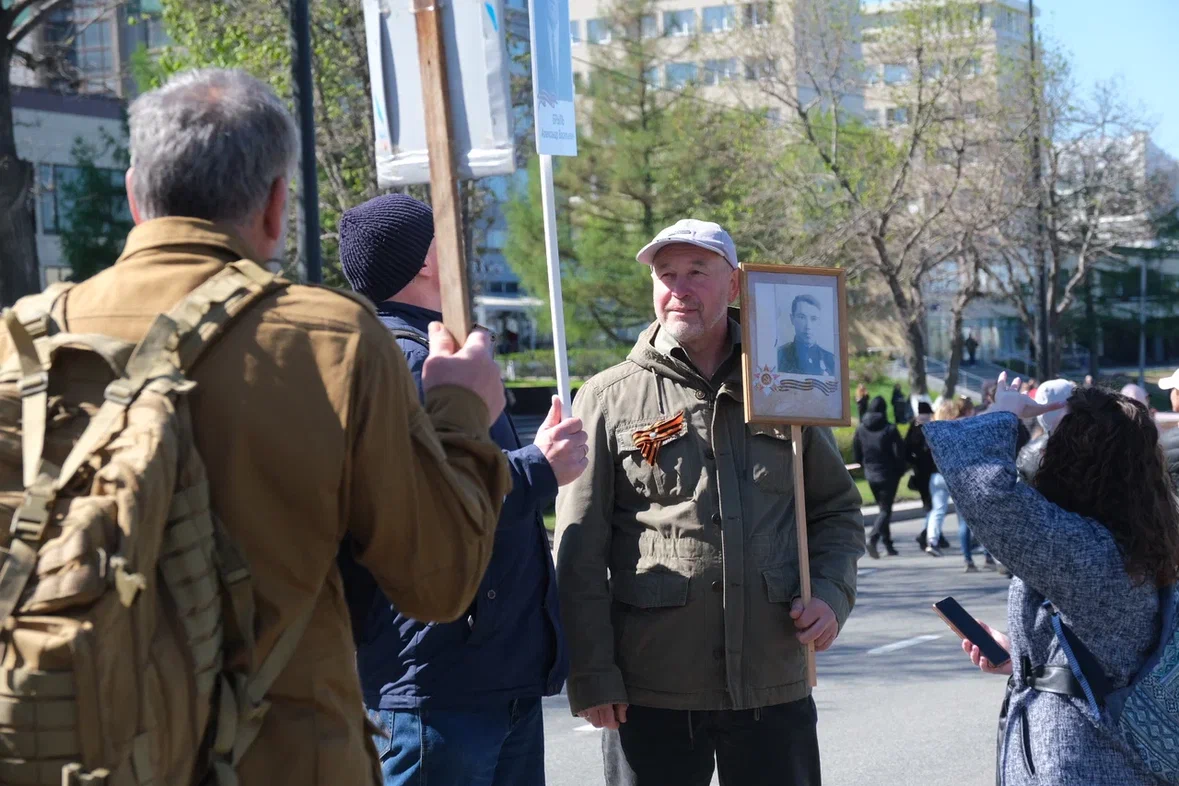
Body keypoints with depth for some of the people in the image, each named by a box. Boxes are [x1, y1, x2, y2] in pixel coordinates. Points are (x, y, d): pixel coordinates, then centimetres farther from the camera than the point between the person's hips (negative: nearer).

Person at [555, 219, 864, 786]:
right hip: (649, 696, -2)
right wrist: (590, 676, -6)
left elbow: (836, 509, 17)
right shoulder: (608, 400, 1)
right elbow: (579, 553, -1)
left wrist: (831, 594, -2)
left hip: (774, 688, 2)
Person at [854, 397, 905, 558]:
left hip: (870, 474, 5)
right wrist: (900, 471, 2)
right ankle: (873, 539, -24)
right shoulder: (890, 430, -14)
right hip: (888, 475, -5)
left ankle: (888, 544, 18)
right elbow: (899, 452, -12)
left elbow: (856, 452, 6)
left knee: (883, 508, 17)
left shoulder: (861, 429, 1)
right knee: (886, 510, -3)